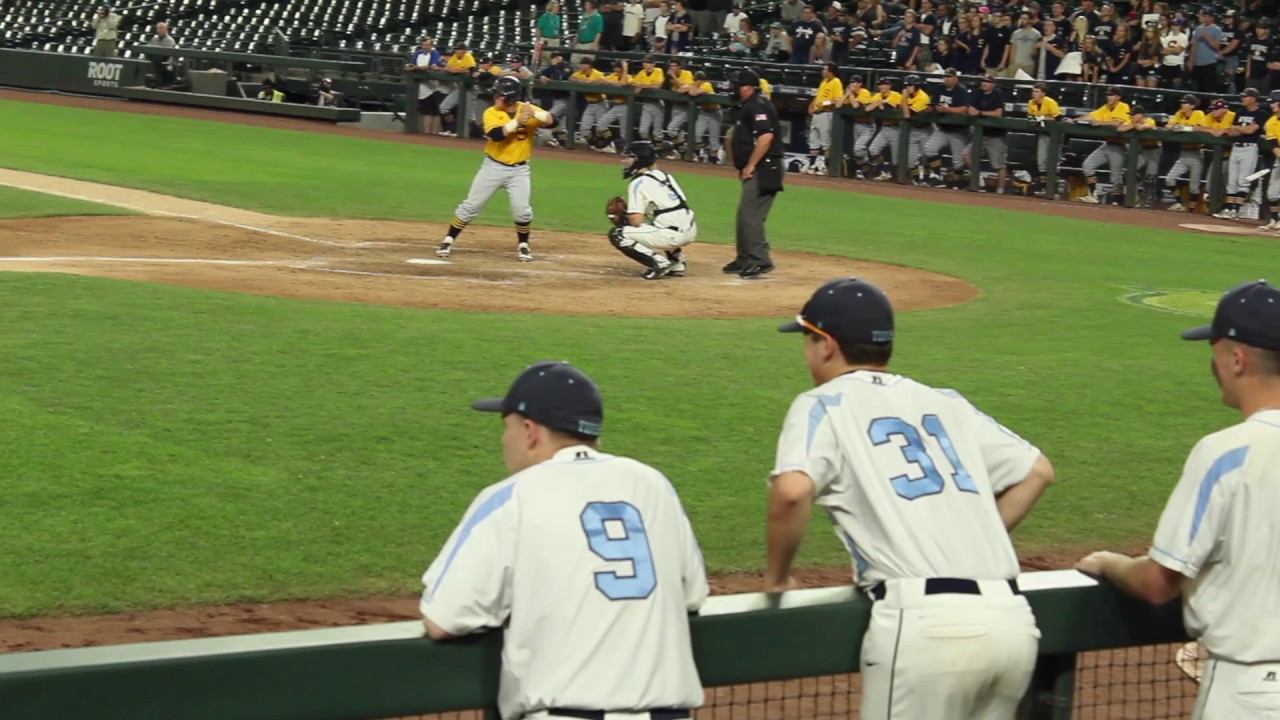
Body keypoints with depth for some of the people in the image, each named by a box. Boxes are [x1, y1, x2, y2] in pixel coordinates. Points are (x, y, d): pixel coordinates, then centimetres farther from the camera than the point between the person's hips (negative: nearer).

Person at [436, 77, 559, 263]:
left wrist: (534, 113, -33)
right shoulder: (491, 113, -10)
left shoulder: (527, 109, -6)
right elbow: (496, 134, -28)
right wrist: (518, 121, -33)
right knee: (470, 206, 1)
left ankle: (523, 245, 14)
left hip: (519, 169, 0)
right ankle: (448, 241, 12)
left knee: (522, 210, -10)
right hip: (493, 167, 0)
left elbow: (552, 122, -18)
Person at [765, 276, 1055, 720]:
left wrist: (775, 576, 4)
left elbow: (792, 491, -11)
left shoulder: (824, 405, 7)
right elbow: (1037, 471, 25)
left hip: (924, 621, -6)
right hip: (1011, 618, 6)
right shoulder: (945, 402, 24)